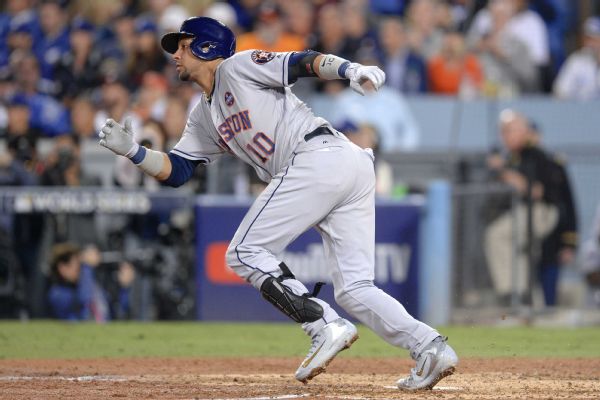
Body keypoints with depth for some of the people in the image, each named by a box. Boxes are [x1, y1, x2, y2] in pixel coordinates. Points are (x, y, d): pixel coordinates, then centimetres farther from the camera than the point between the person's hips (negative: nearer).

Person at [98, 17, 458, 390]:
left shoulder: (238, 67, 7)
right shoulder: (204, 118, 31)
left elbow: (302, 63, -7)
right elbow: (175, 171, 25)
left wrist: (351, 69, -24)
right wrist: (131, 150, 9)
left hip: (319, 156, -9)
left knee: (246, 251, -6)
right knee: (354, 288, 3)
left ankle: (326, 327, -17)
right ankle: (430, 346, -12)